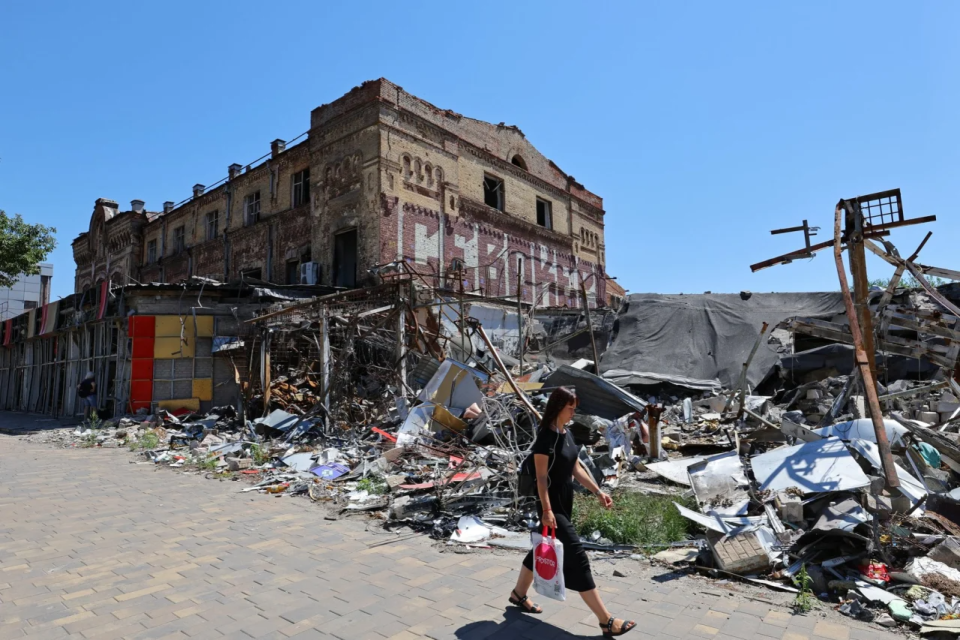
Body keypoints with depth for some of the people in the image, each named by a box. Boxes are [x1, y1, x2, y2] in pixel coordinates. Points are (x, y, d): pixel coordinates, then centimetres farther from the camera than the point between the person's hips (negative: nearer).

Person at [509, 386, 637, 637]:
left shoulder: (567, 434, 7)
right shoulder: (546, 436, -19)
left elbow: (577, 469, 12)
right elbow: (541, 476, -20)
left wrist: (598, 492, 7)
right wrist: (546, 509, -24)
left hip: (565, 502, 9)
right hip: (552, 505, -9)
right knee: (577, 557, -5)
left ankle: (519, 594, 38)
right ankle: (606, 621, 1)